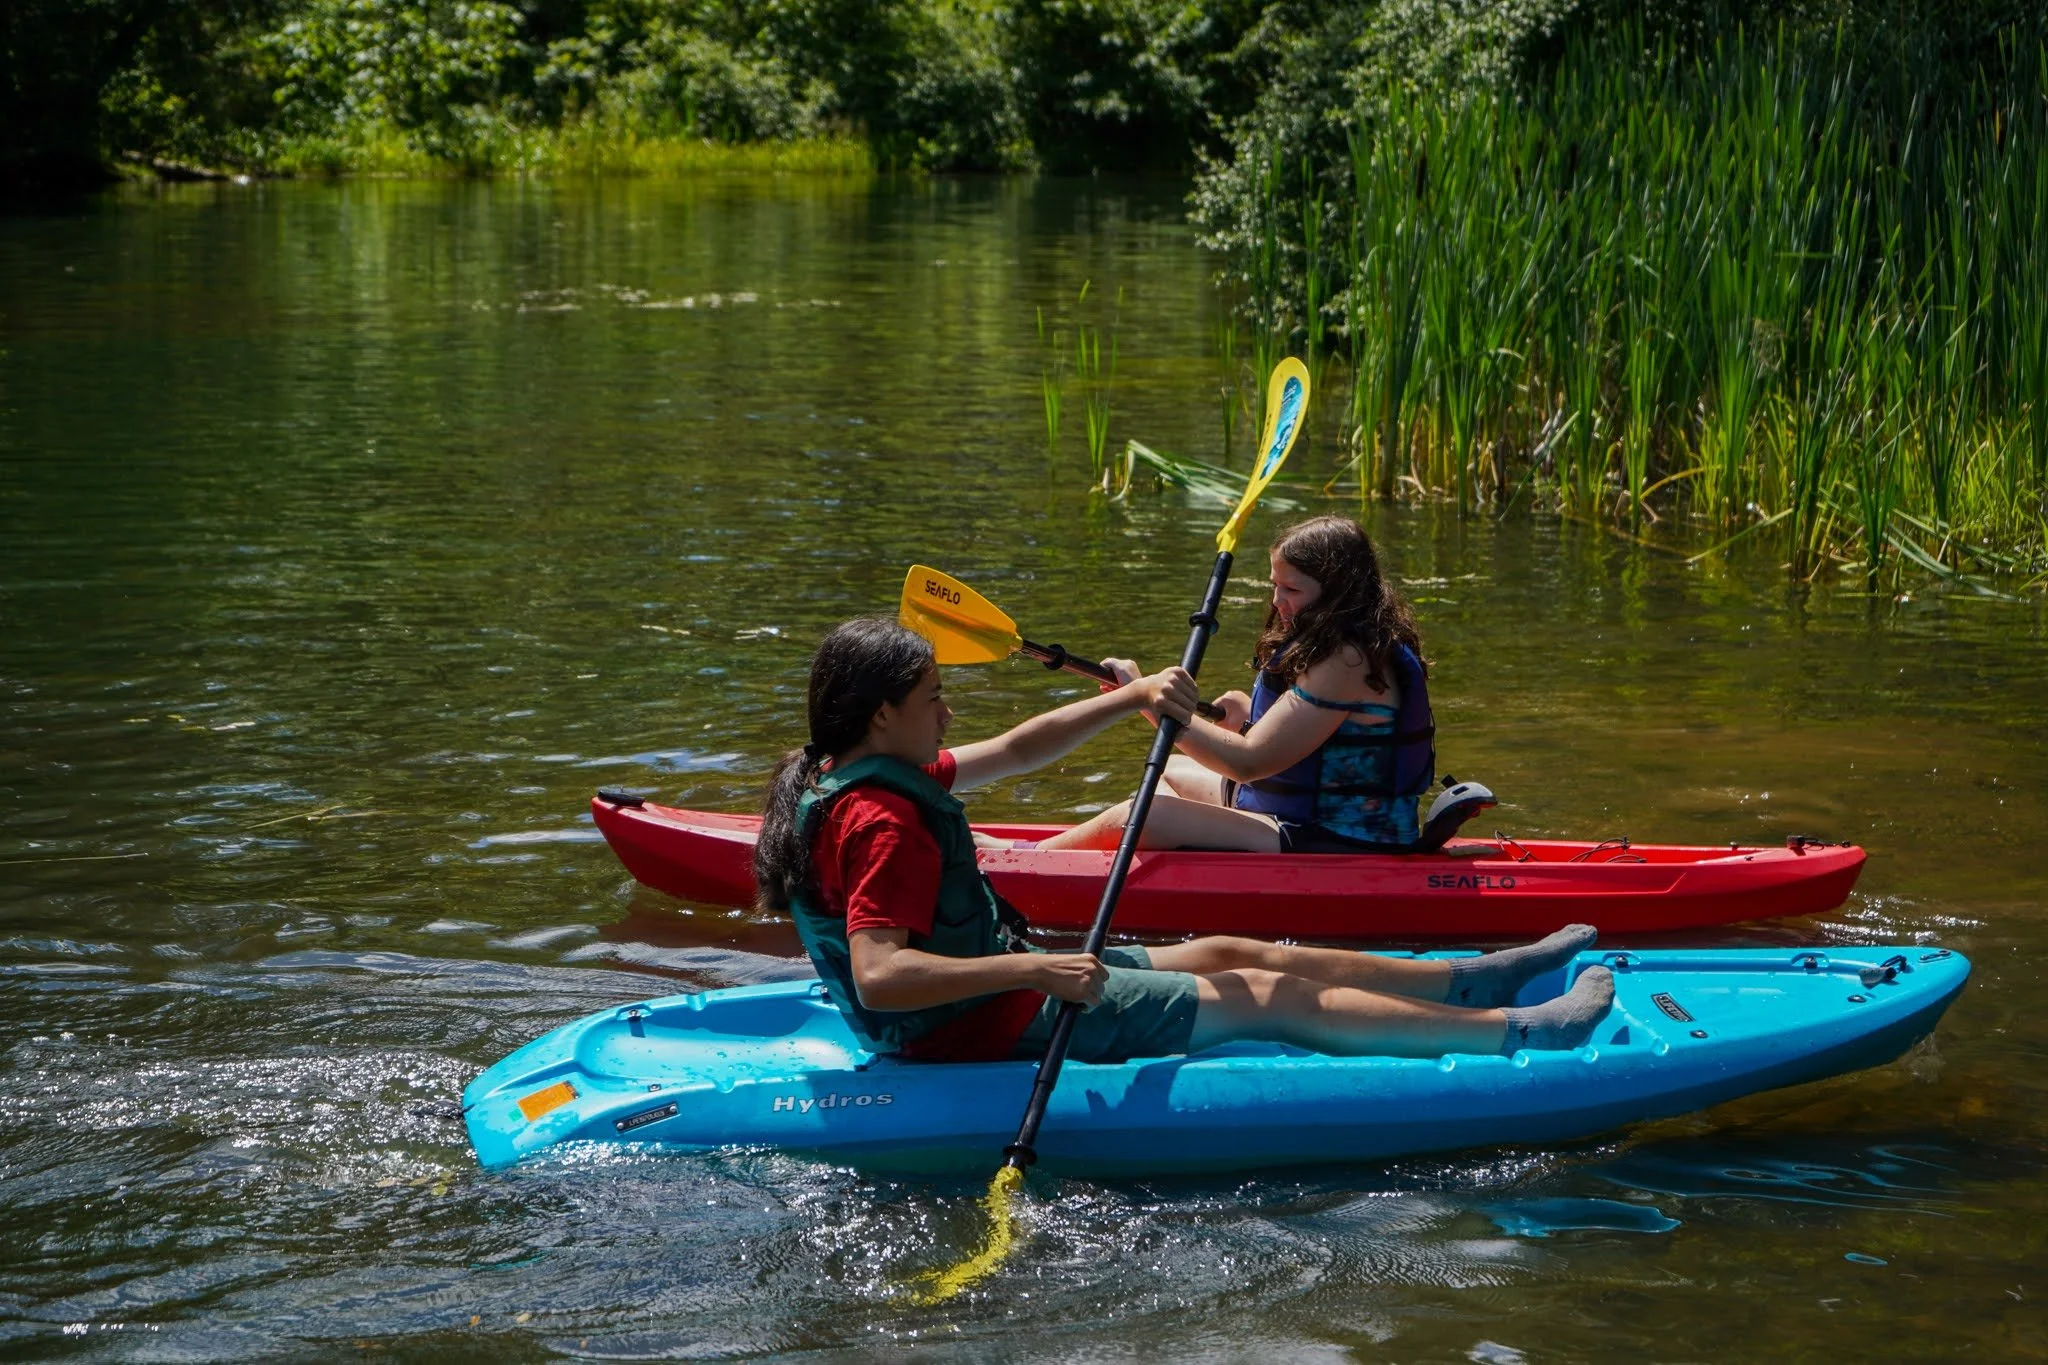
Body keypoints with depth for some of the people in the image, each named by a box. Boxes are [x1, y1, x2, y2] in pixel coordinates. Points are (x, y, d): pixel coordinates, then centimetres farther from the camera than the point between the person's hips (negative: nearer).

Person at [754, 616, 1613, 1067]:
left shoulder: (848, 779, 7)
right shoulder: (882, 822, -26)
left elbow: (1011, 754, 14)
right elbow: (878, 977, -37)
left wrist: (1132, 699, 5)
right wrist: (1033, 970, -37)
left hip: (990, 993, 11)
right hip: (984, 1032, -11)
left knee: (1231, 955, 14)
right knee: (1259, 996, -4)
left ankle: (1471, 981, 22)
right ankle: (1516, 1031, 1)